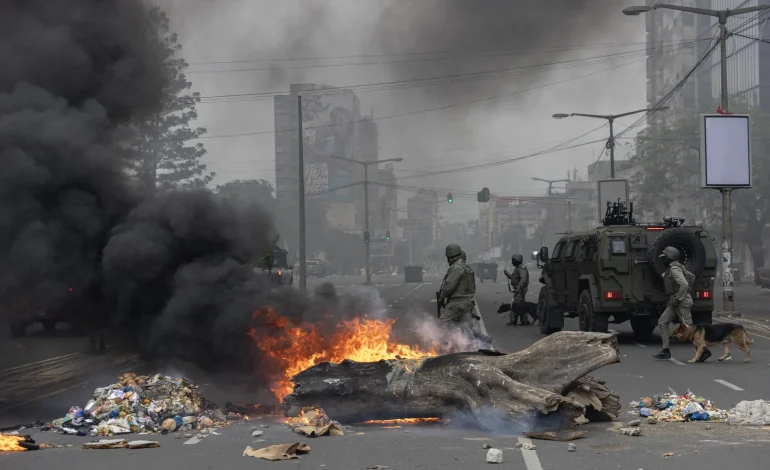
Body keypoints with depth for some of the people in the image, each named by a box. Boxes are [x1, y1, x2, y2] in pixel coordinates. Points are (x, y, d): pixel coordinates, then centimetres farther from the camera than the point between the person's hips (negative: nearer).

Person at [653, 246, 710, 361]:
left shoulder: (674, 269, -17)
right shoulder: (674, 268, 15)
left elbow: (684, 284, -30)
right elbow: (691, 275, 28)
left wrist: (677, 299, -23)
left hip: (682, 302, -10)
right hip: (675, 303, 10)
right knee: (662, 322, 7)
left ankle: (704, 351, -2)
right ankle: (666, 351, 6)